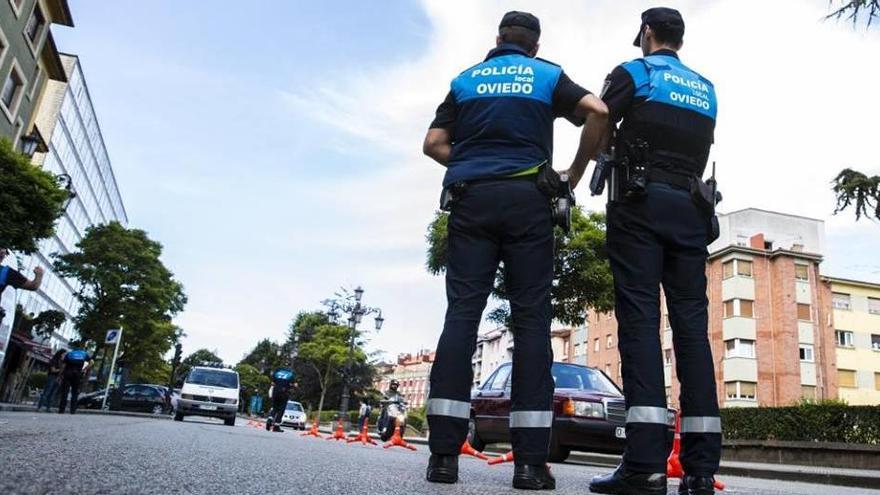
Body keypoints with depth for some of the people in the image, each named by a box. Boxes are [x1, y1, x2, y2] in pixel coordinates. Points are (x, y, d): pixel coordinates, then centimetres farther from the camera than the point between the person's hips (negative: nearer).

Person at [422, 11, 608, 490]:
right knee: (531, 319, -4)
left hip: (471, 198, 1)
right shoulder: (548, 76, 16)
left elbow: (433, 144, 12)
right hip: (526, 198, -1)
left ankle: (444, 451, -12)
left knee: (461, 314, -5)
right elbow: (598, 111, 3)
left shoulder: (466, 80, 19)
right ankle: (530, 460, -8)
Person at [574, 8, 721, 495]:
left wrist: (569, 182, 12)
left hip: (640, 203, -5)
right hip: (691, 208, 5)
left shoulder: (632, 72, 7)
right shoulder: (705, 89, 23)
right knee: (691, 324, -2)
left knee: (640, 319, -12)